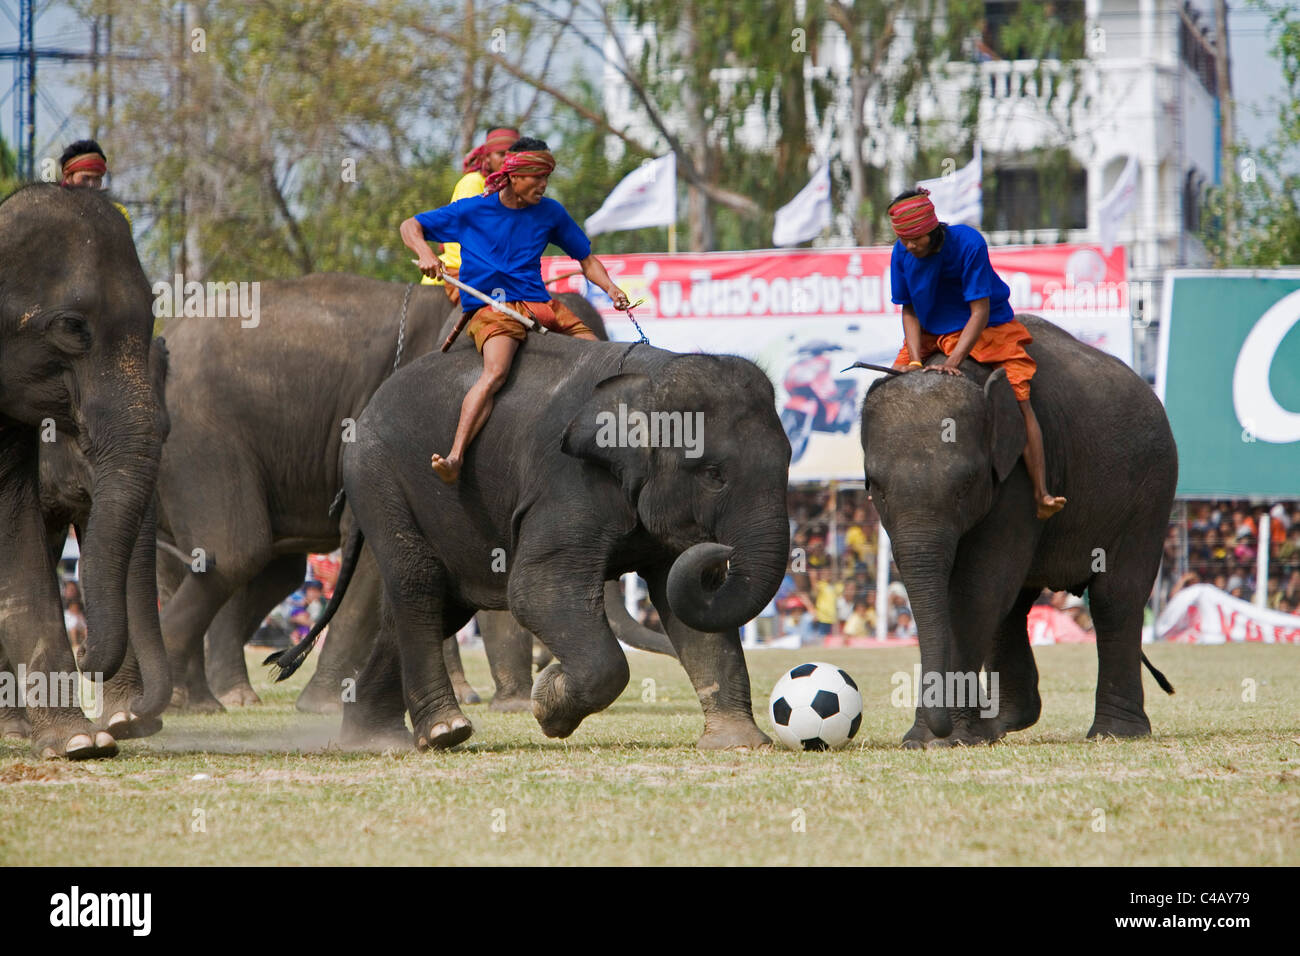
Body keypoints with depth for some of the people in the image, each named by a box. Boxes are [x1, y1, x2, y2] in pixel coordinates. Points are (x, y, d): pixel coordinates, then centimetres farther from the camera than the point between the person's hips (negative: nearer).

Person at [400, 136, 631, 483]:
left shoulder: (550, 212, 10)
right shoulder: (474, 210, 0)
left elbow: (586, 258, 20)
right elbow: (411, 227, 6)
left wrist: (610, 288, -1)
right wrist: (425, 252, -17)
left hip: (540, 304, 5)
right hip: (491, 309, -5)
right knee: (495, 372, -34)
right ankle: (455, 458, -47)